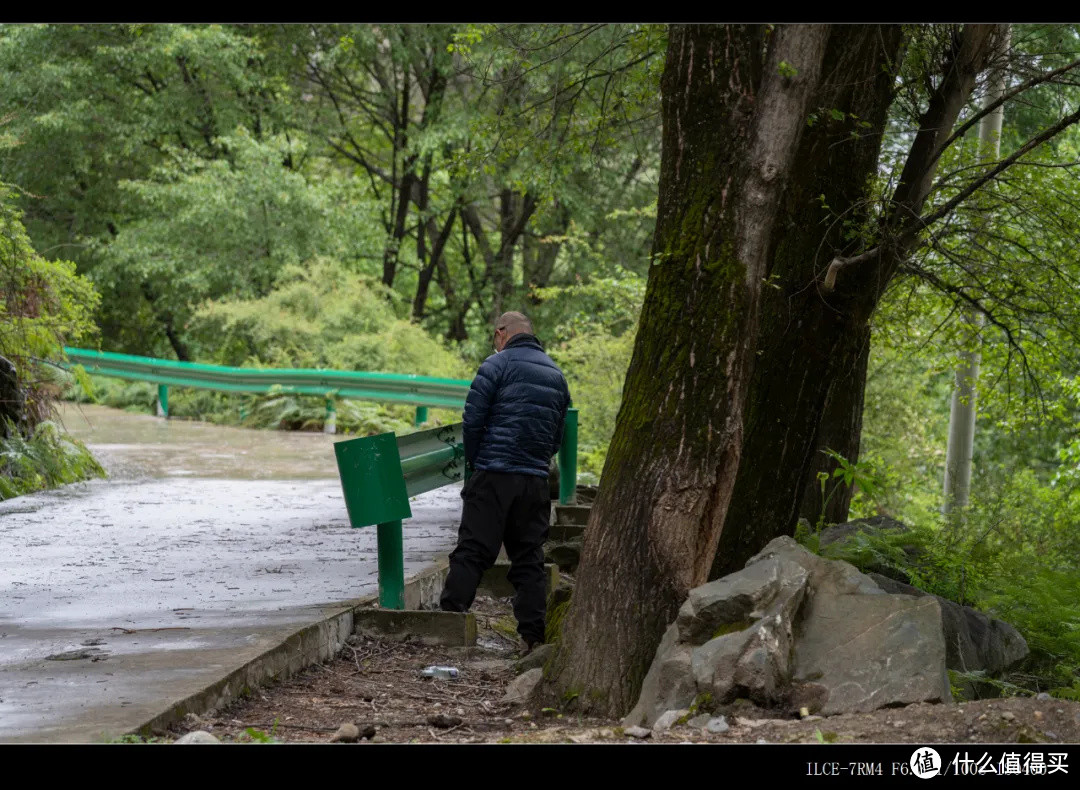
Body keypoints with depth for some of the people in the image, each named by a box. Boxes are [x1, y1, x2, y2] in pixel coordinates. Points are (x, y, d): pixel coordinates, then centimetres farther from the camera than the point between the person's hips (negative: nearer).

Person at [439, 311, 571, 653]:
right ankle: (533, 636, 5)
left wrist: (473, 463, 7)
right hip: (536, 483, 5)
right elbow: (558, 436, 20)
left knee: (472, 551, -4)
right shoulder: (556, 374, 16)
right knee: (529, 558, 9)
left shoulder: (498, 364, -4)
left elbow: (473, 420, -7)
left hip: (494, 475, -5)